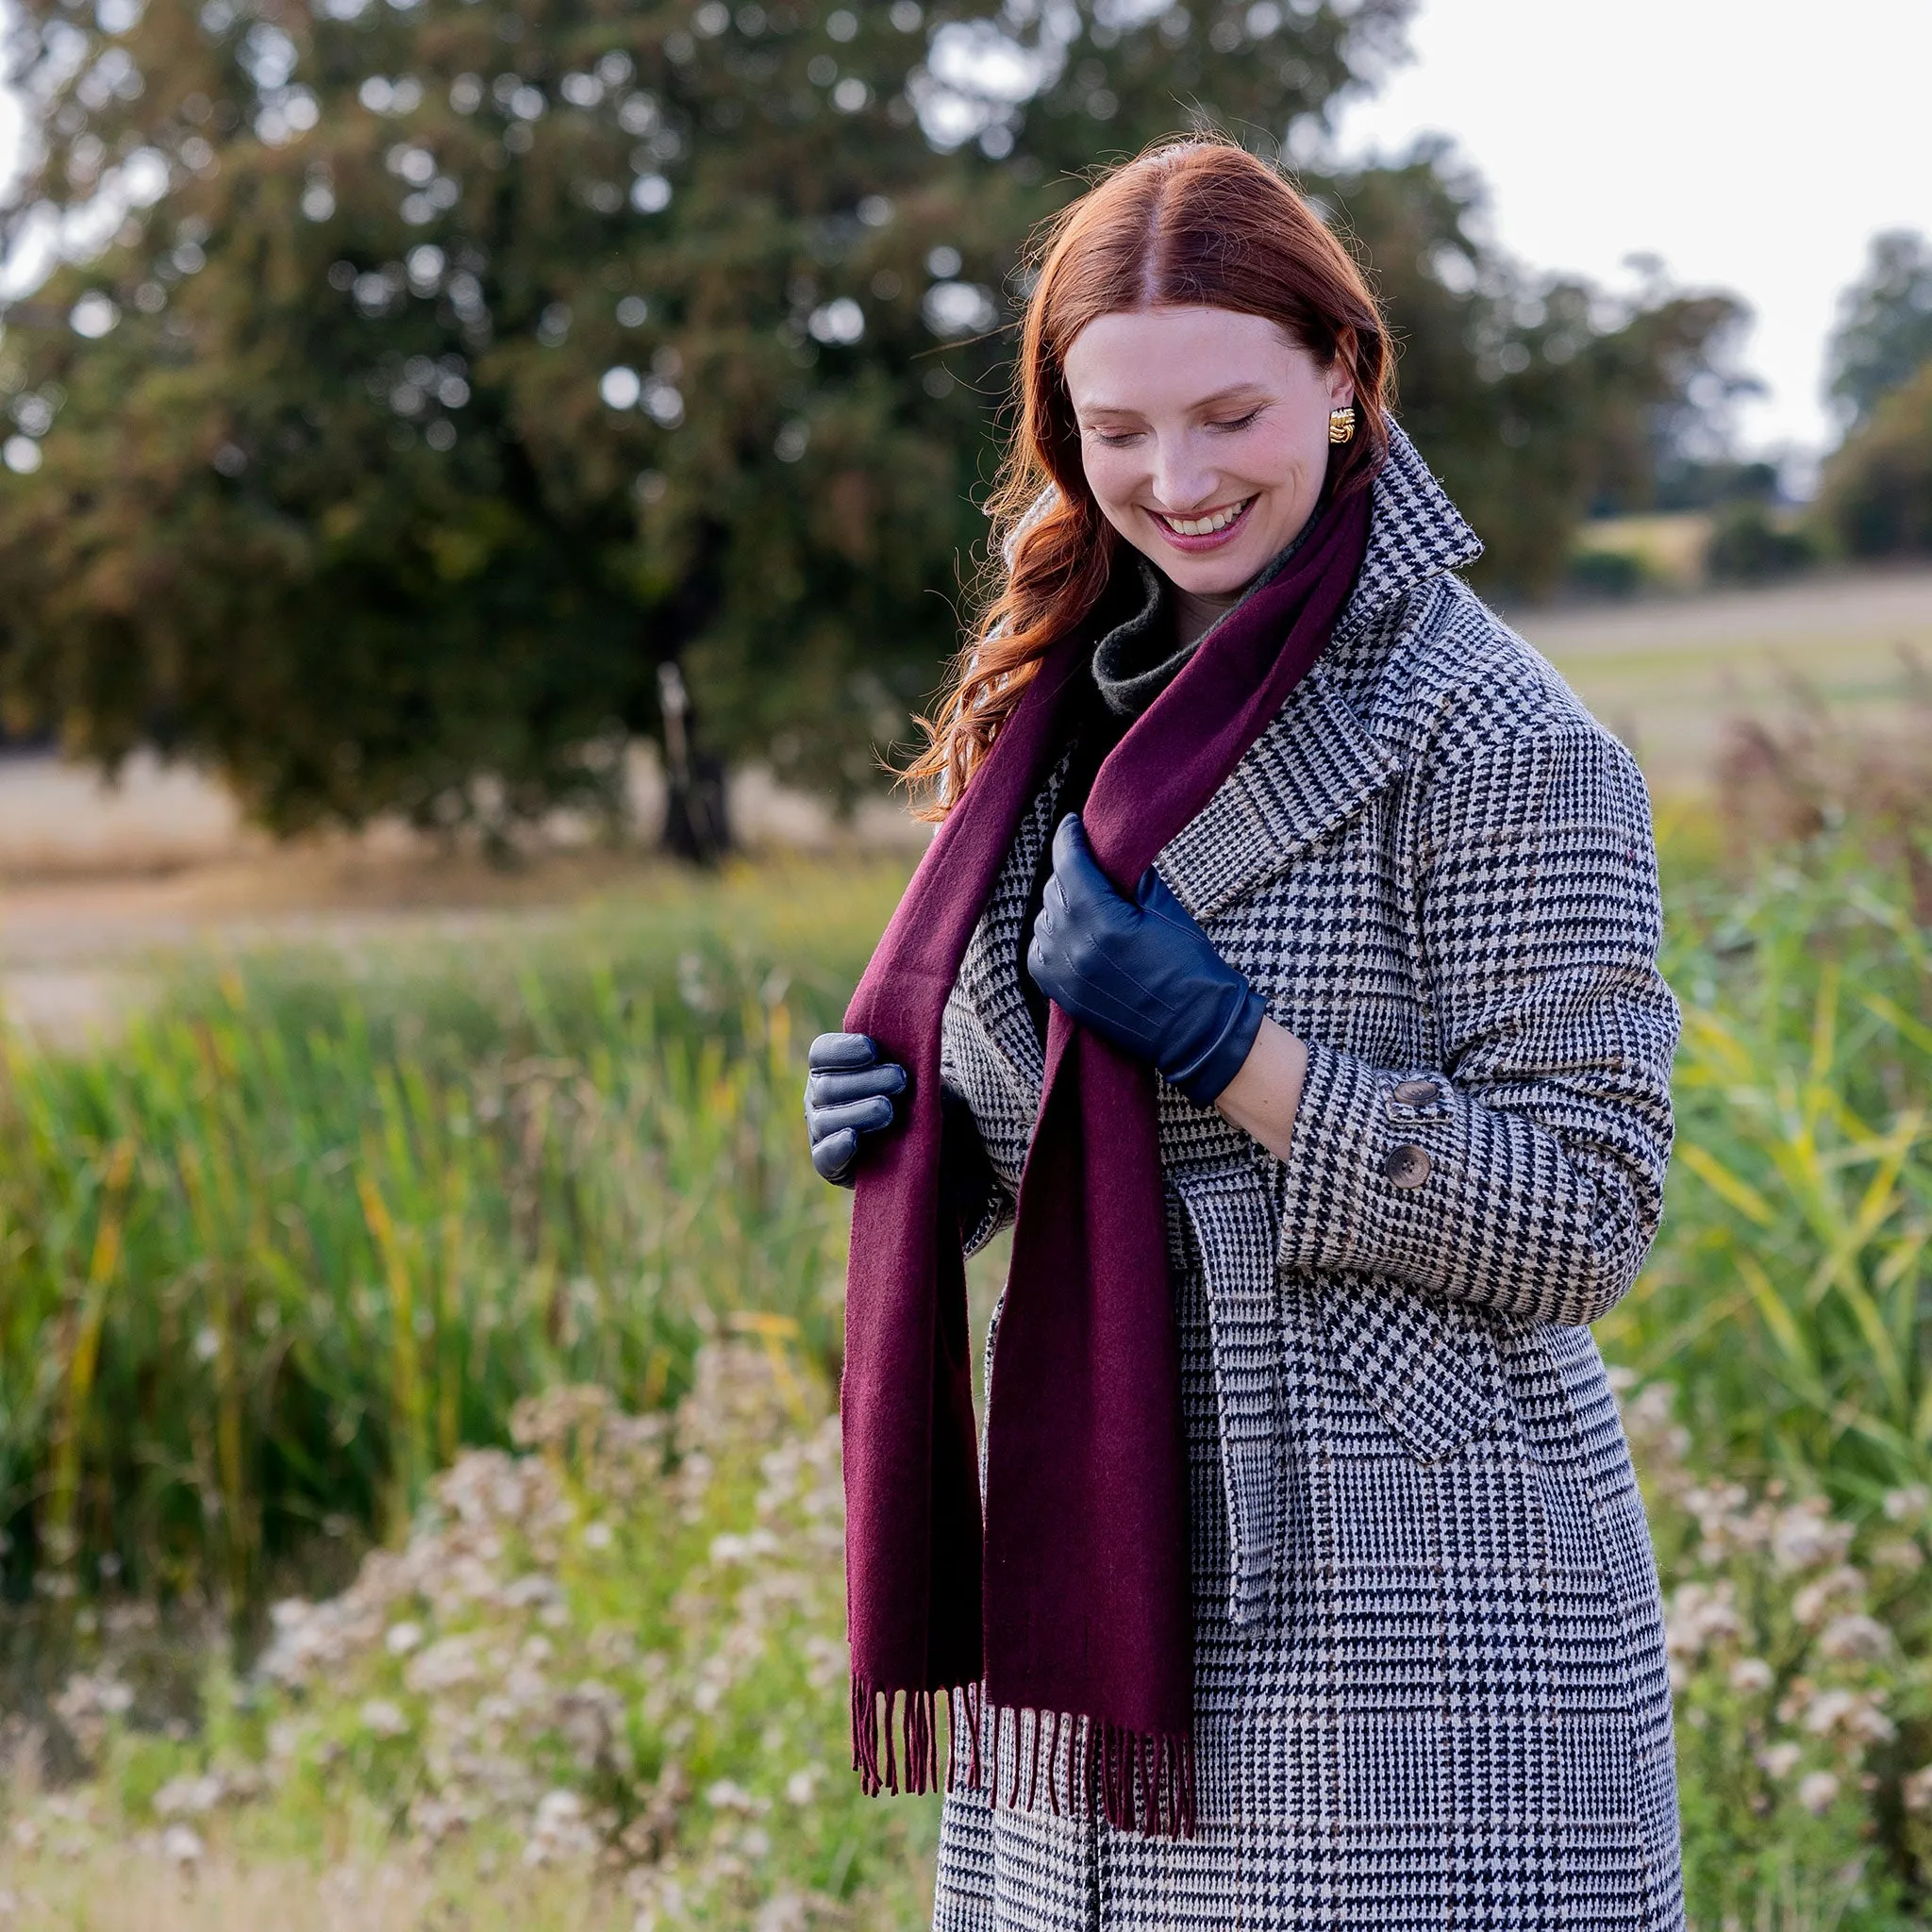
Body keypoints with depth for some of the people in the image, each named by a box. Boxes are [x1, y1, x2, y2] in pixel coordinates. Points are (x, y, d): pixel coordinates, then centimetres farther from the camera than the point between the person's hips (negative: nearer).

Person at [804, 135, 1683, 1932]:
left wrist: (1218, 1037, -21)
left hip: (1408, 1634, -7)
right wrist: (912, 1131, -1)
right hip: (1099, 1580, 7)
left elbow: (1579, 1224, -14)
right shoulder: (1076, 701, 11)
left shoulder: (1492, 740, -12)